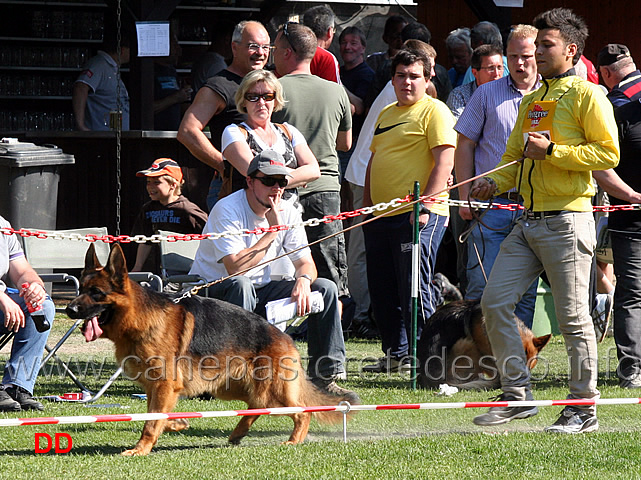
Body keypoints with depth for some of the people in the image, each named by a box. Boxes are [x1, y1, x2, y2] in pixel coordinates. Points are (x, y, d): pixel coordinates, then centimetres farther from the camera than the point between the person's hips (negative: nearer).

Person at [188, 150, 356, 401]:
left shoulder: (287, 213, 0)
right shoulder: (228, 210, -20)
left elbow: (306, 262, 2)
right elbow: (235, 268, -31)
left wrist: (303, 279, -23)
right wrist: (273, 231, -26)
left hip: (260, 292, 7)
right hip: (212, 291, -6)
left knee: (325, 288, -6)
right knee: (240, 284, -40)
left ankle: (325, 376, -6)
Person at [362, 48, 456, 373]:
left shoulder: (434, 111, -5)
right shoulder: (386, 114, 21)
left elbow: (444, 162, -13)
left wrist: (425, 204, -20)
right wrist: (365, 205, 20)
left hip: (419, 215, -8)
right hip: (381, 216, 9)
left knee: (415, 290, -10)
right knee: (382, 290, 11)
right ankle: (395, 354, 20)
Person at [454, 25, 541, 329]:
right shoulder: (487, 94, 7)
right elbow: (465, 146, 8)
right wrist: (466, 198, 0)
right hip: (491, 204, -1)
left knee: (527, 292, 3)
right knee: (482, 287, -6)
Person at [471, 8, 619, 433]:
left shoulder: (586, 96, -4)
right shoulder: (532, 102, 19)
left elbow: (608, 154, -12)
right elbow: (514, 155, 25)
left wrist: (552, 150, -16)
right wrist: (494, 183, 5)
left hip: (568, 220, -8)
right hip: (529, 220, 8)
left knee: (573, 317, -4)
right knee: (495, 302, 0)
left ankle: (584, 408, 5)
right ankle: (517, 394, 8)